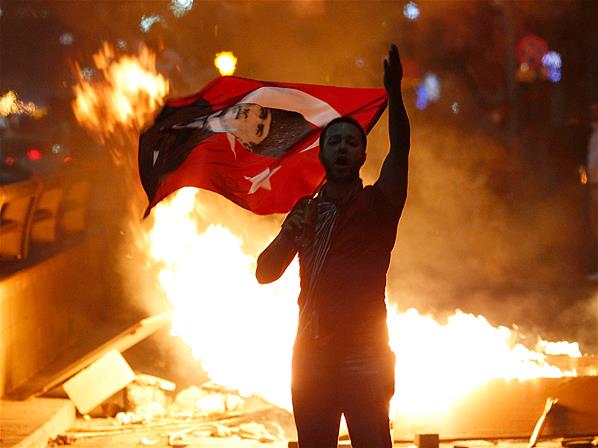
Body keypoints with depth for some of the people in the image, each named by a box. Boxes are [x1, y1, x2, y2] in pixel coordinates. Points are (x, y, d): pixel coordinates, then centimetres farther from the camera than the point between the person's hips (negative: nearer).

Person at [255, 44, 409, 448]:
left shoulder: (376, 203, 3)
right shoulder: (305, 211, 14)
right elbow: (265, 274, 9)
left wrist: (394, 93, -30)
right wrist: (288, 235, -10)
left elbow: (399, 152, -15)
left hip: (365, 360, -4)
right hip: (311, 360, 4)